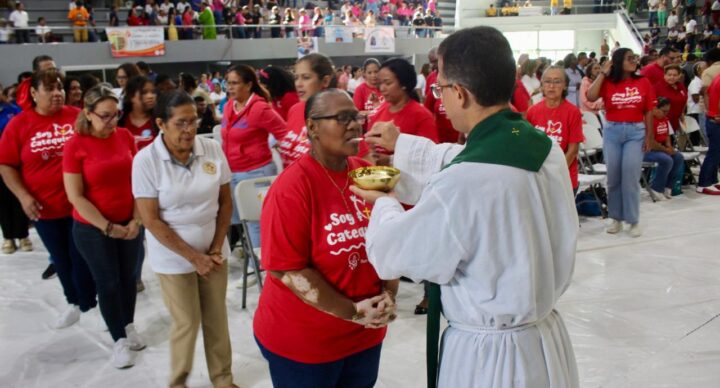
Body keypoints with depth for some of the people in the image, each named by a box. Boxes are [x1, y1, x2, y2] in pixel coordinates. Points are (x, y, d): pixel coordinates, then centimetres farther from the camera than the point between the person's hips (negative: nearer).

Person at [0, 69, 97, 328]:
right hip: (45, 208, 2)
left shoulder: (78, 117, -6)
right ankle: (75, 302, 37)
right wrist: (23, 197, -10)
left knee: (81, 257, 6)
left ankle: (88, 303, 25)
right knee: (61, 259, 16)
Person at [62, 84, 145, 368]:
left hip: (129, 224, 3)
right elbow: (75, 197, -13)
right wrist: (107, 227, -14)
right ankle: (119, 339, 24)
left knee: (128, 277, 16)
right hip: (93, 229, -3)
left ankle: (129, 326, 38)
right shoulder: (75, 145, -15)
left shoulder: (126, 136, -4)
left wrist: (136, 219, -6)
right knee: (108, 282, 8)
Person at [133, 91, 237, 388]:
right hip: (174, 257, -3)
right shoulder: (145, 160, -15)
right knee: (186, 323, 6)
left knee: (217, 319, 11)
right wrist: (194, 257, -14)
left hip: (213, 251, 3)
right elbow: (151, 220, -14)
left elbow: (225, 201, 2)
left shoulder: (212, 149, -7)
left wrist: (216, 248, -5)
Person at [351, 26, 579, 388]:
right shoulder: (547, 149, -6)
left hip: (488, 357, -7)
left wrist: (384, 204, 6)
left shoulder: (462, 185, -30)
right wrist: (401, 144, 23)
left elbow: (392, 254, -14)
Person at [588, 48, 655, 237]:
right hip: (612, 131, 1)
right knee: (613, 177, 8)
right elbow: (590, 97, -18)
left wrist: (648, 135, 0)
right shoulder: (608, 83, -1)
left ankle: (633, 220, 7)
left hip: (636, 132, -1)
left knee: (630, 177, -5)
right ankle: (616, 218, 21)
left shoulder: (643, 82, 1)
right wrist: (602, 74, -12)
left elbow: (648, 112, 4)